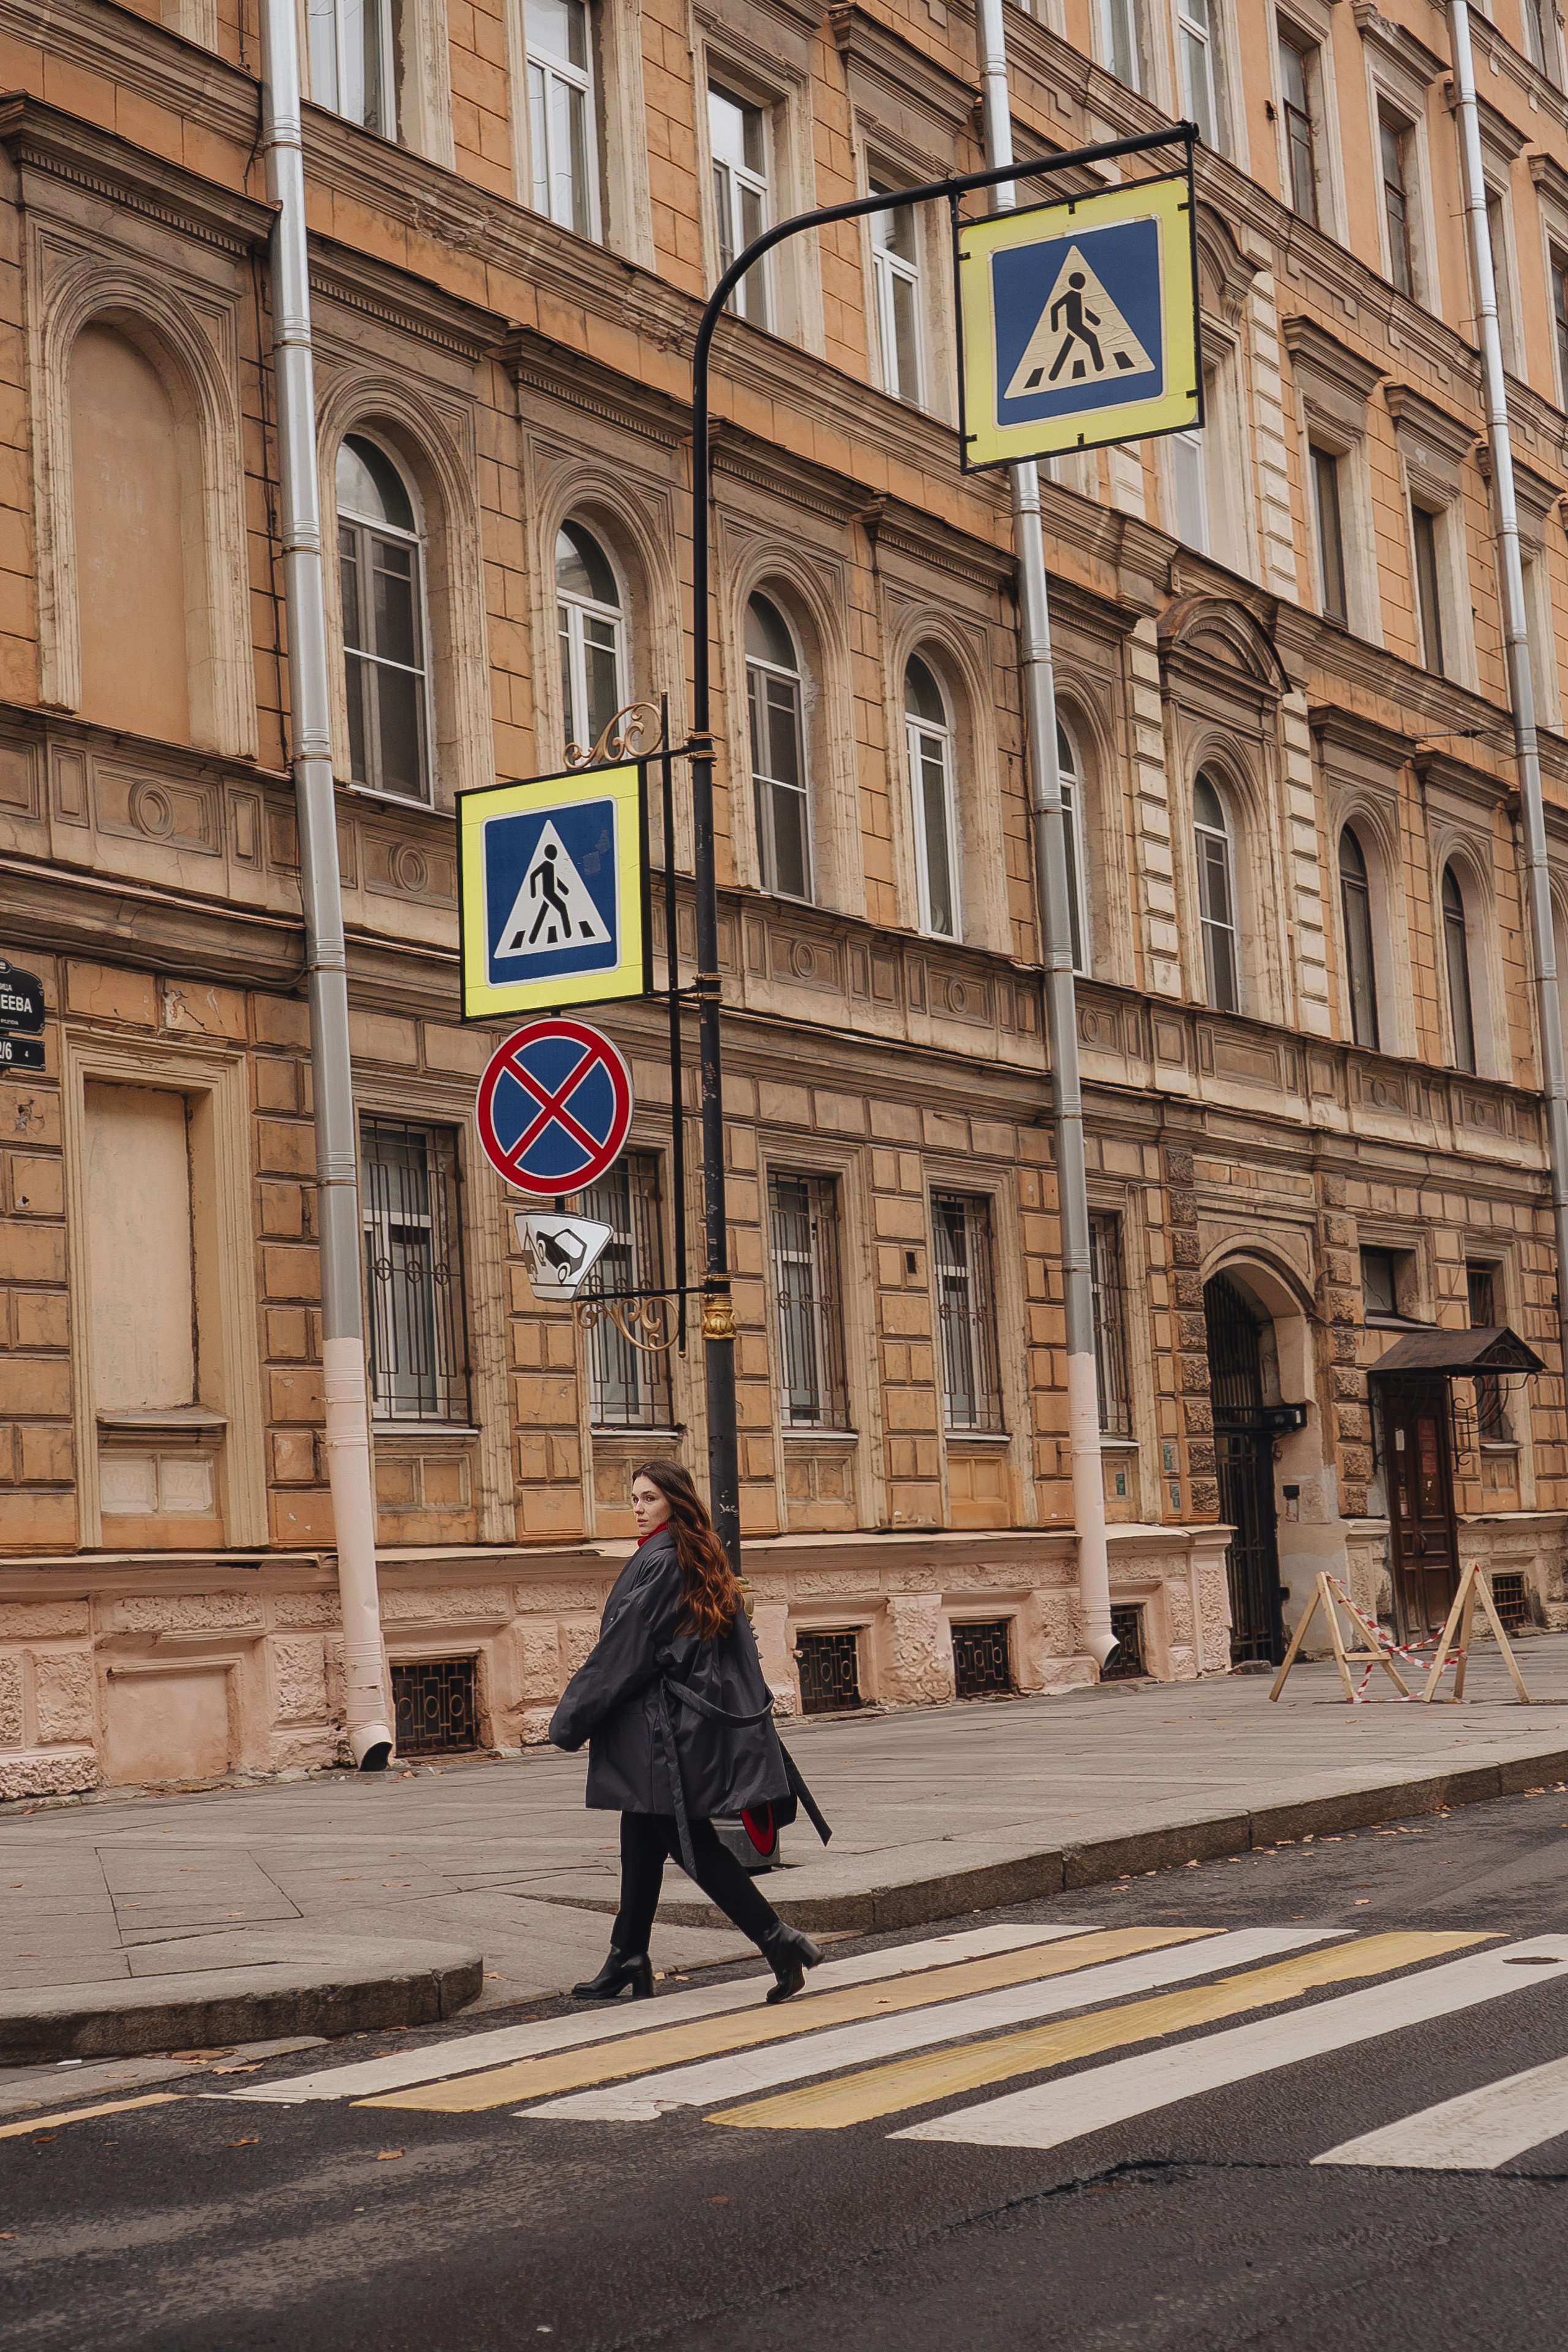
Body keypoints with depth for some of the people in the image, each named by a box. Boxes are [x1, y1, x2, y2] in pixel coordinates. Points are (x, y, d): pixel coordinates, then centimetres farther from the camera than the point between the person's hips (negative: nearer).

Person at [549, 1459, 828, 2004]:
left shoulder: (658, 1563, -16)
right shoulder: (703, 1562, 11)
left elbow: (623, 1651, -16)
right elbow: (740, 1649, 15)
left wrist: (571, 1720, -8)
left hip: (661, 1724, -9)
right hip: (701, 1715, 9)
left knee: (690, 1842, -5)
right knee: (642, 1841, 14)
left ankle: (779, 1941, -10)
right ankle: (628, 1959, 19)